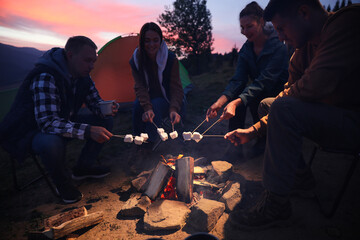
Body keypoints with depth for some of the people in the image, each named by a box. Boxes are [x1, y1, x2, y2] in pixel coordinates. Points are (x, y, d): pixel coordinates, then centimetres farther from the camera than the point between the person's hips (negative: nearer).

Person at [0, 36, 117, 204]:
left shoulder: (82, 76, -7)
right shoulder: (45, 77, -32)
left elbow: (95, 102, 3)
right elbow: (47, 123, -37)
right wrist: (88, 130, -47)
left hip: (63, 123, 8)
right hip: (29, 132, -7)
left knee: (105, 121, -3)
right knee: (51, 143, -42)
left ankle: (83, 168, 10)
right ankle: (63, 184, -8)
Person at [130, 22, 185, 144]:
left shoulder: (171, 59, -20)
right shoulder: (135, 61, -11)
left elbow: (176, 88, -19)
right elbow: (140, 87, -16)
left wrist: (173, 109, -37)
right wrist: (147, 107, -35)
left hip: (166, 100, -2)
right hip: (148, 99, 2)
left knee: (156, 105, -32)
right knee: (137, 105, -28)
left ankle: (152, 141, -13)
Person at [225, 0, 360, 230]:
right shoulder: (302, 52, 6)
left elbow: (317, 85, -32)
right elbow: (289, 96, 8)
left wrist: (286, 94, -9)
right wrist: (253, 131, 0)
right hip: (332, 115, 9)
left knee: (285, 110, -27)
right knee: (267, 104, 10)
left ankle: (276, 204, -14)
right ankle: (300, 176, 15)